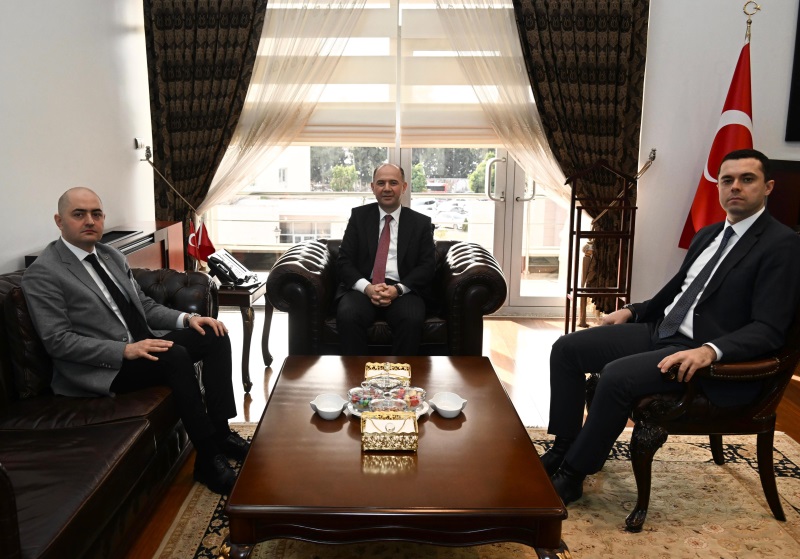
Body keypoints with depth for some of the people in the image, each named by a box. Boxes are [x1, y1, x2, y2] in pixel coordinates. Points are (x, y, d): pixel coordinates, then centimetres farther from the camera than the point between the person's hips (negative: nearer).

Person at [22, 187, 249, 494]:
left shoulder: (112, 256, 14)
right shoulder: (42, 273, -10)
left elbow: (145, 306, 17)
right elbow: (58, 341, -16)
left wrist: (187, 318, -2)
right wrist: (125, 350, -26)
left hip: (141, 345, 8)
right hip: (98, 367, -8)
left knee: (215, 336, -9)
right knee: (176, 355, -31)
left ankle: (220, 430, -3)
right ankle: (208, 457, -21)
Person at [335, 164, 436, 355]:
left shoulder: (421, 222, 11)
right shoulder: (359, 216, 11)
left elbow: (427, 266, 3)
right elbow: (344, 261, 5)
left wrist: (398, 289, -15)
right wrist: (366, 287, -15)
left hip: (404, 290, 0)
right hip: (362, 288, 0)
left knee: (412, 319, -32)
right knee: (347, 315, -32)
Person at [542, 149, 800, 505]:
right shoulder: (708, 235, 17)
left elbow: (768, 329, -17)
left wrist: (710, 351, -32)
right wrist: (631, 312, 13)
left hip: (714, 358, -8)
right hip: (662, 332, 9)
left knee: (617, 375, -31)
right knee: (567, 349, -3)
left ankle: (572, 475, -13)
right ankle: (563, 448, 5)